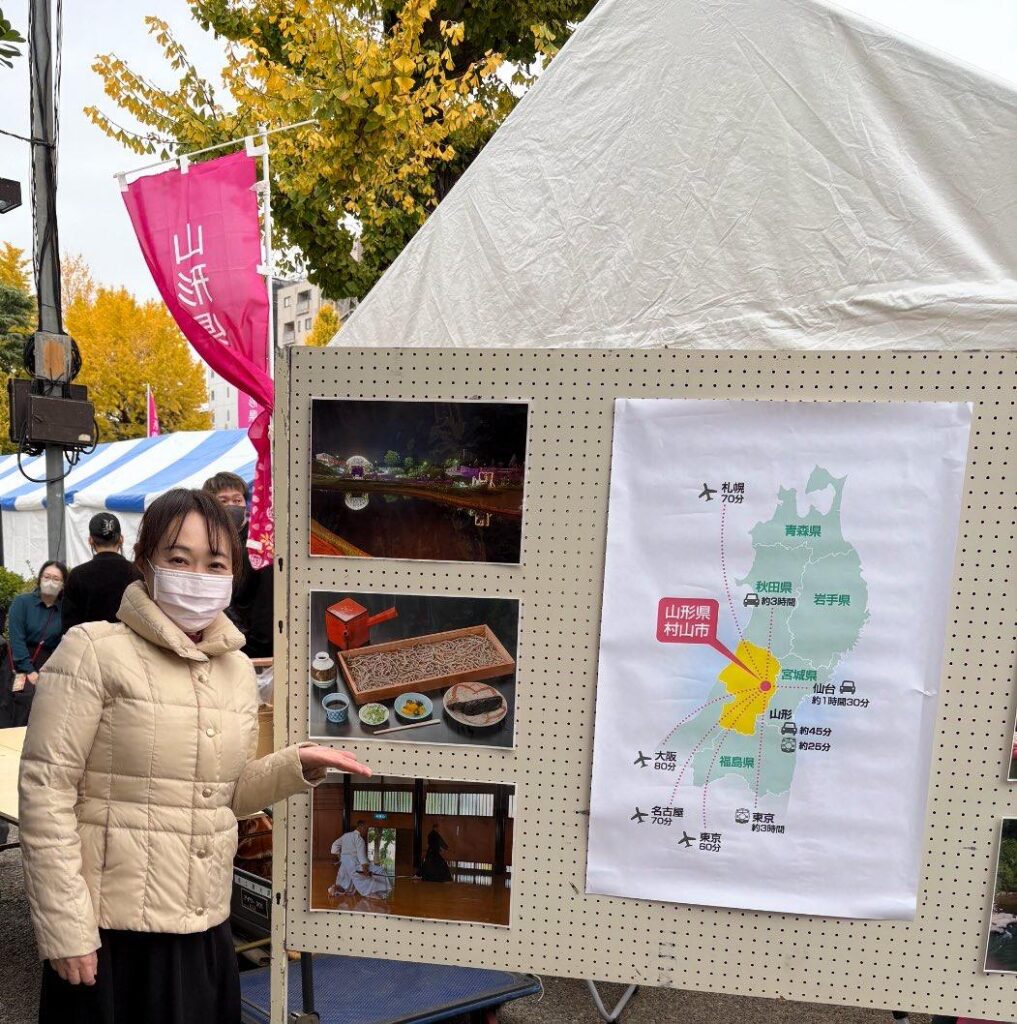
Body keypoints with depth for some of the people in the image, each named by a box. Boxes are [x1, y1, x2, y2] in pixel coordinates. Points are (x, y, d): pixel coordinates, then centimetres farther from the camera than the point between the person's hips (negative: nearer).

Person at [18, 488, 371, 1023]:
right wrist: (66, 929, -13)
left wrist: (297, 765, -4)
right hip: (111, 933, -5)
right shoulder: (95, 651, -13)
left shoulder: (239, 670, 4)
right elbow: (46, 790, -13)